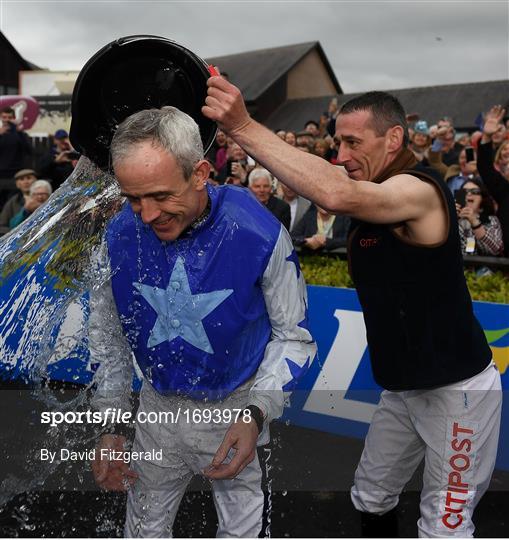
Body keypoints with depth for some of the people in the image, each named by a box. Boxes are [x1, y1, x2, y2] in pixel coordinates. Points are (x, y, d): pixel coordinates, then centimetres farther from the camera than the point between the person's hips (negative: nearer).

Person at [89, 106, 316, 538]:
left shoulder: (259, 234, -24)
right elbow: (108, 336, 1)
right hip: (159, 405, 3)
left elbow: (293, 335, -10)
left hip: (235, 407, -2)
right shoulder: (120, 235, -15)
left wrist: (257, 413, -21)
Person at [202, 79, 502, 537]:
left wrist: (245, 127, -42)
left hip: (457, 389, -8)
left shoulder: (419, 190, -24)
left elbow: (336, 196, -43)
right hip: (403, 386, 9)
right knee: (371, 499, 20)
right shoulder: (373, 196, 5)